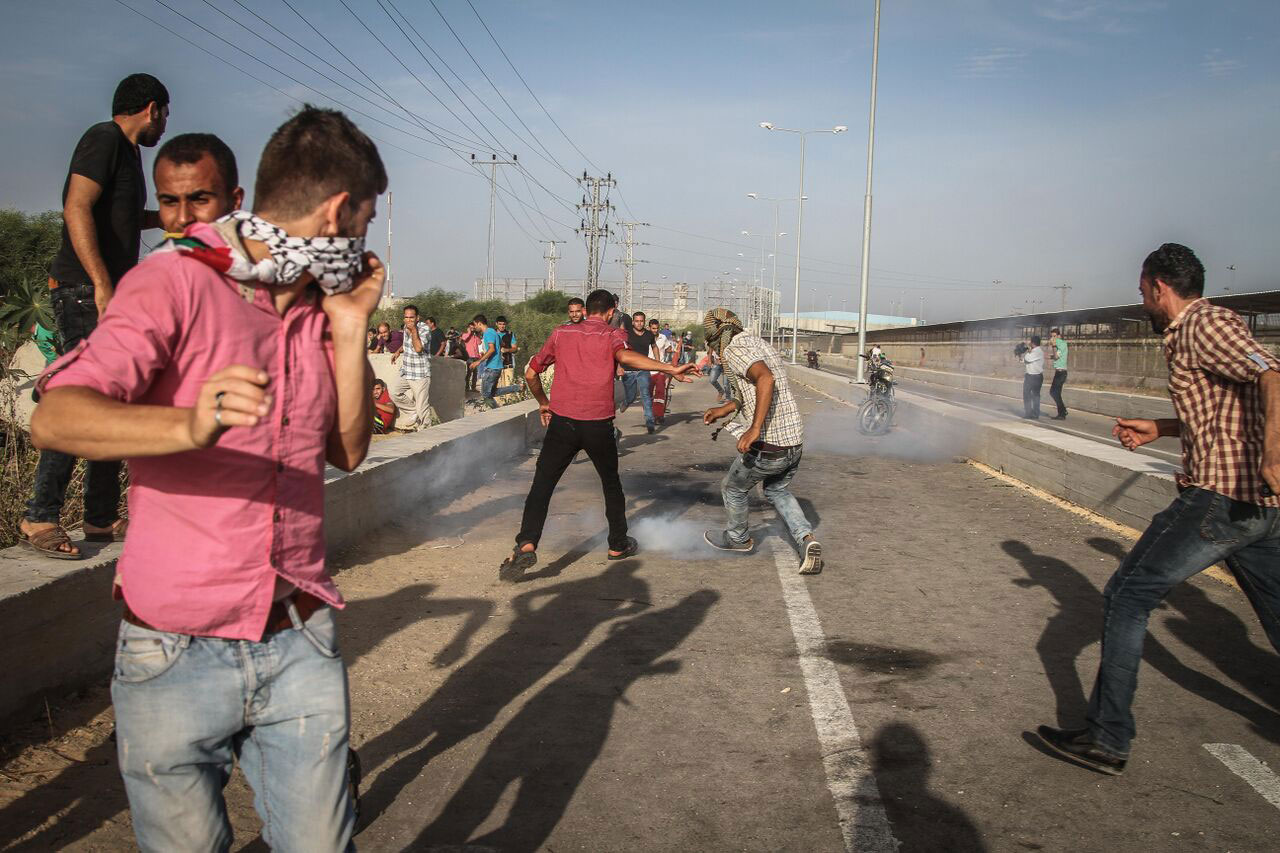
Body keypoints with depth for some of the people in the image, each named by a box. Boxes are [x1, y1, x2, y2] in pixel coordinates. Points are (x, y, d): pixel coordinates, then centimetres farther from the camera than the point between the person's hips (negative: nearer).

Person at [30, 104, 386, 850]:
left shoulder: (321, 310, 9)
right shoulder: (176, 281, -9)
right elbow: (56, 417, -21)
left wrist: (352, 331, 1)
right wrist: (191, 425, -40)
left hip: (301, 648, 4)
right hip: (176, 655, -4)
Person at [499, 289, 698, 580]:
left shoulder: (561, 333, 13)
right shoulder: (612, 334, 4)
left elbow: (531, 373, 16)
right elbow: (625, 356, -20)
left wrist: (543, 403, 32)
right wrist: (670, 368, -25)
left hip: (562, 422, 1)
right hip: (598, 425, -1)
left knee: (541, 486, 1)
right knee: (611, 483, 20)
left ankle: (526, 545, -17)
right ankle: (618, 545, 30)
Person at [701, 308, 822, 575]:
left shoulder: (734, 349, -11)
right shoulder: (758, 344, 18)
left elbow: (765, 379, -30)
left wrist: (755, 428, -31)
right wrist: (724, 409, 30)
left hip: (767, 445, -8)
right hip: (795, 440, 9)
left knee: (733, 490, 18)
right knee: (778, 491, 29)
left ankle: (737, 538, 41)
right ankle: (806, 540, 9)